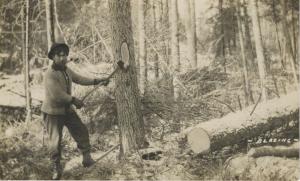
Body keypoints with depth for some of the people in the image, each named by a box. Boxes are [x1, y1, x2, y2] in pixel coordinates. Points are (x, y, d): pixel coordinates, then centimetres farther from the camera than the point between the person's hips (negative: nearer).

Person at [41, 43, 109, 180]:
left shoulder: (66, 70, 3)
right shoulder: (50, 75, -24)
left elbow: (79, 79, 12)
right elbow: (57, 95, -29)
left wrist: (97, 81, 4)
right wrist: (74, 100, -19)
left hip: (67, 109, 8)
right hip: (53, 112, -7)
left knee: (81, 130, 3)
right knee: (55, 140, -1)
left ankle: (86, 157, 13)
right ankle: (56, 168, 13)